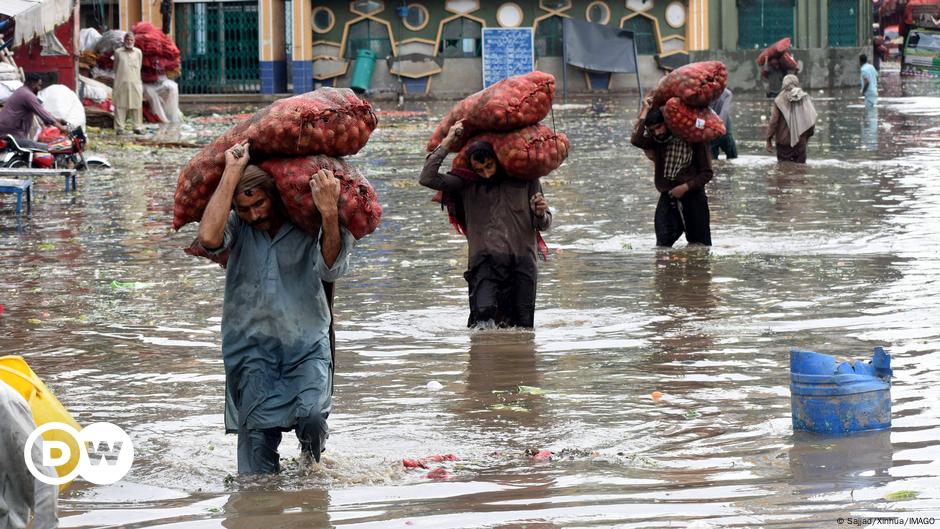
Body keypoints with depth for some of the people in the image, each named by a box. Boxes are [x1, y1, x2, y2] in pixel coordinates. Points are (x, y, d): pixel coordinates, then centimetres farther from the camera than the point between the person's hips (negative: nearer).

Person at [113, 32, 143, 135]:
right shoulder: (118, 52, 5)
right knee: (120, 105, -2)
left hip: (135, 83, 2)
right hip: (121, 83, -2)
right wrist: (119, 77, 9)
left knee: (136, 105, 0)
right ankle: (119, 128, 1)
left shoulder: (138, 52, 10)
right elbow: (115, 68, 11)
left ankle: (136, 127, 7)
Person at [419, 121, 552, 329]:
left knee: (522, 327, -4)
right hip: (485, 263, -1)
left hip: (522, 263, 1)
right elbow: (427, 178, -3)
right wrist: (447, 142, -1)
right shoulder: (466, 183, 8)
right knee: (484, 312, -25)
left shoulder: (525, 179, 9)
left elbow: (544, 225, 13)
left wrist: (540, 214, -11)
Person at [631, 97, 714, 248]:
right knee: (662, 245, -6)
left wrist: (686, 187, -17)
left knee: (700, 245, 4)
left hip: (693, 197, -3)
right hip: (668, 198, 3)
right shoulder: (656, 142, 3)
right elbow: (636, 140, -20)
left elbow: (707, 173, -4)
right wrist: (645, 111, -13)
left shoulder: (694, 140, -6)